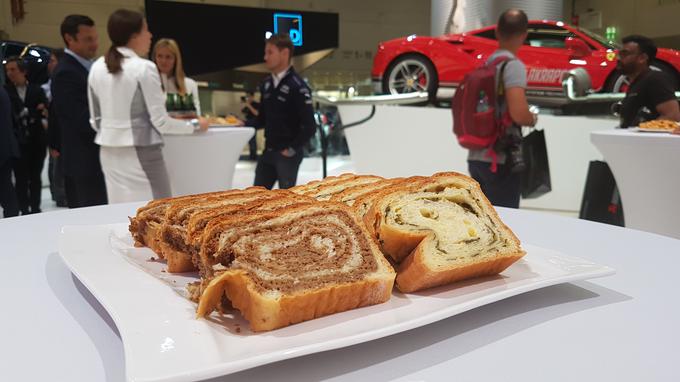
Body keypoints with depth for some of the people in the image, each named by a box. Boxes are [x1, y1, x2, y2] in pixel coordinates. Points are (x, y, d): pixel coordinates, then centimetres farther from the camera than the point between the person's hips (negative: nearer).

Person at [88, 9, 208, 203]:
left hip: (109, 153, 7)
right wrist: (195, 124, 2)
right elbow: (160, 122, -12)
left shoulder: (96, 68, 7)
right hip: (140, 152, -7)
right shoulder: (144, 68, -12)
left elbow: (96, 119, 12)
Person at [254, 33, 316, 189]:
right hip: (268, 151, 7)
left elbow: (309, 126, -17)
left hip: (287, 154, -7)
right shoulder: (266, 84, 8)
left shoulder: (297, 87, -15)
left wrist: (292, 149, -13)